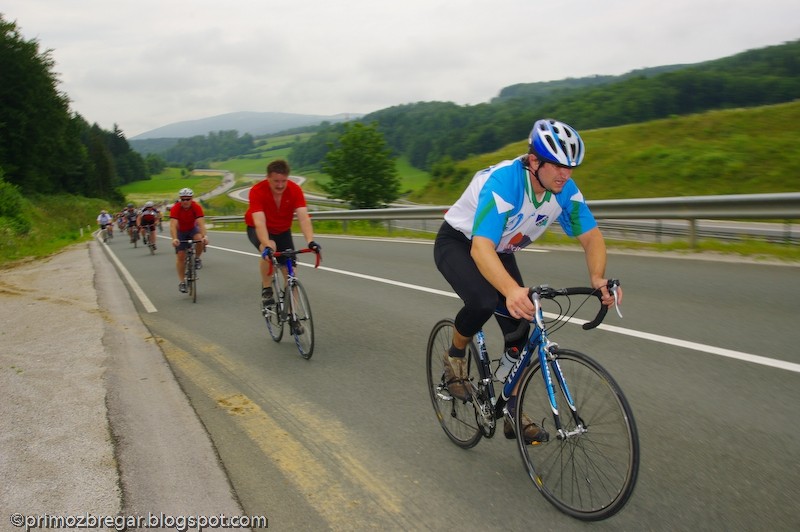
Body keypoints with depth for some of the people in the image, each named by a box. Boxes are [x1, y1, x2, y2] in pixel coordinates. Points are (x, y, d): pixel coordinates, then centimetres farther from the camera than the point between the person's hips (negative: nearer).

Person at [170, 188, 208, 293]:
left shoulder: (196, 207, -26)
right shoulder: (175, 208, -28)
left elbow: (201, 223, -36)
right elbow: (173, 225, -38)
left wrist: (205, 236, -53)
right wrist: (174, 239, -54)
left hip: (193, 228, 0)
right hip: (181, 231, 0)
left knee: (200, 240, -34)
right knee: (180, 256, -7)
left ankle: (197, 259, -4)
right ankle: (182, 282, 5)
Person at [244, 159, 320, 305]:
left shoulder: (295, 190, -25)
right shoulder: (257, 191, -31)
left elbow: (304, 218, -34)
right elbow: (259, 222, -41)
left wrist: (310, 241, -50)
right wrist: (267, 246, -56)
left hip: (283, 231, 3)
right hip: (258, 230, -3)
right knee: (269, 249, -35)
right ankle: (266, 289, -14)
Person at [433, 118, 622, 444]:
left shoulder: (565, 189, -17)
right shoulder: (502, 182, -37)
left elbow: (591, 236, -13)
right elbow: (481, 248, -47)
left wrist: (597, 277, -34)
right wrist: (512, 290, -64)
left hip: (500, 252, 6)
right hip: (458, 243, -6)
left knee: (520, 331, -3)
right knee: (483, 301, -35)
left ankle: (513, 415, 13)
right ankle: (455, 356, -3)